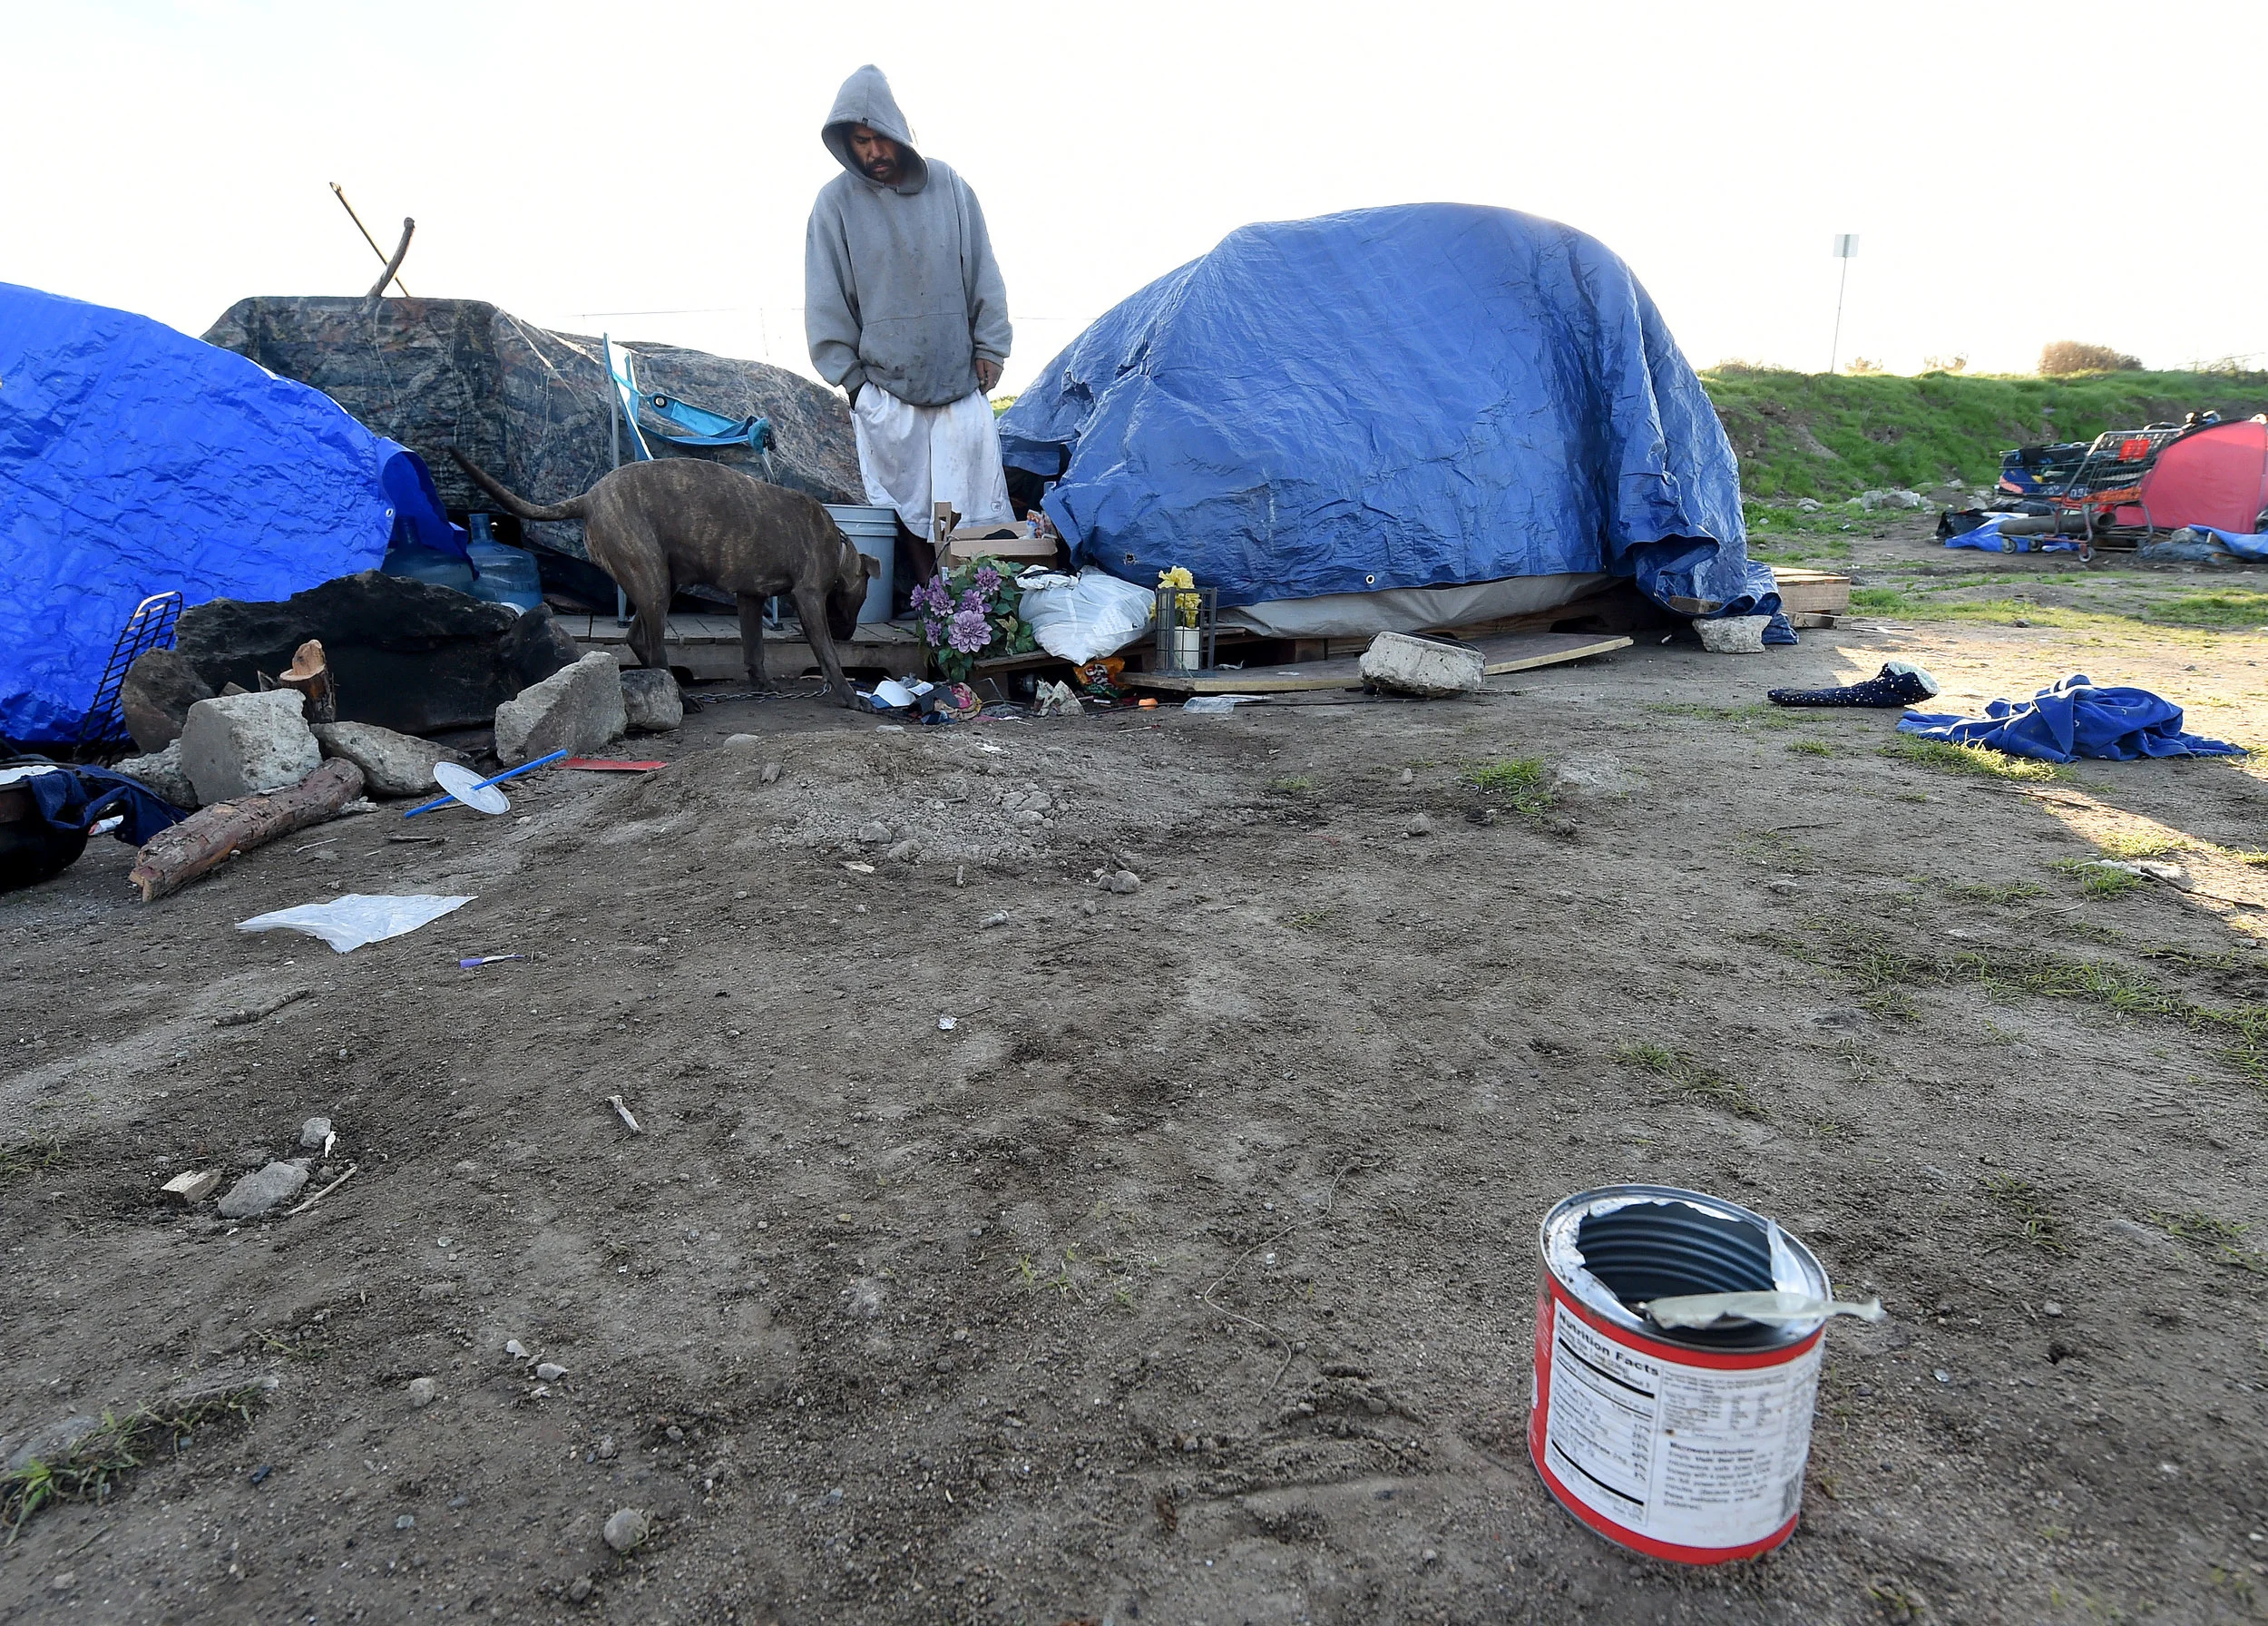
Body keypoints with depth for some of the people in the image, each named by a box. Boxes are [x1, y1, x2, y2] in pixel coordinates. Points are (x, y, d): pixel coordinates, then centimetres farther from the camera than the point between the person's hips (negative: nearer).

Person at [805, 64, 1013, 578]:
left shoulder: (948, 185, 3)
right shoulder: (836, 201, -1)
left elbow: (983, 272, 9)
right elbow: (826, 298, 3)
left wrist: (988, 347, 6)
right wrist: (850, 375, 1)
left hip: (959, 374, 1)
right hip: (883, 385, -1)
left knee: (971, 495, 0)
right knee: (903, 499, 1)